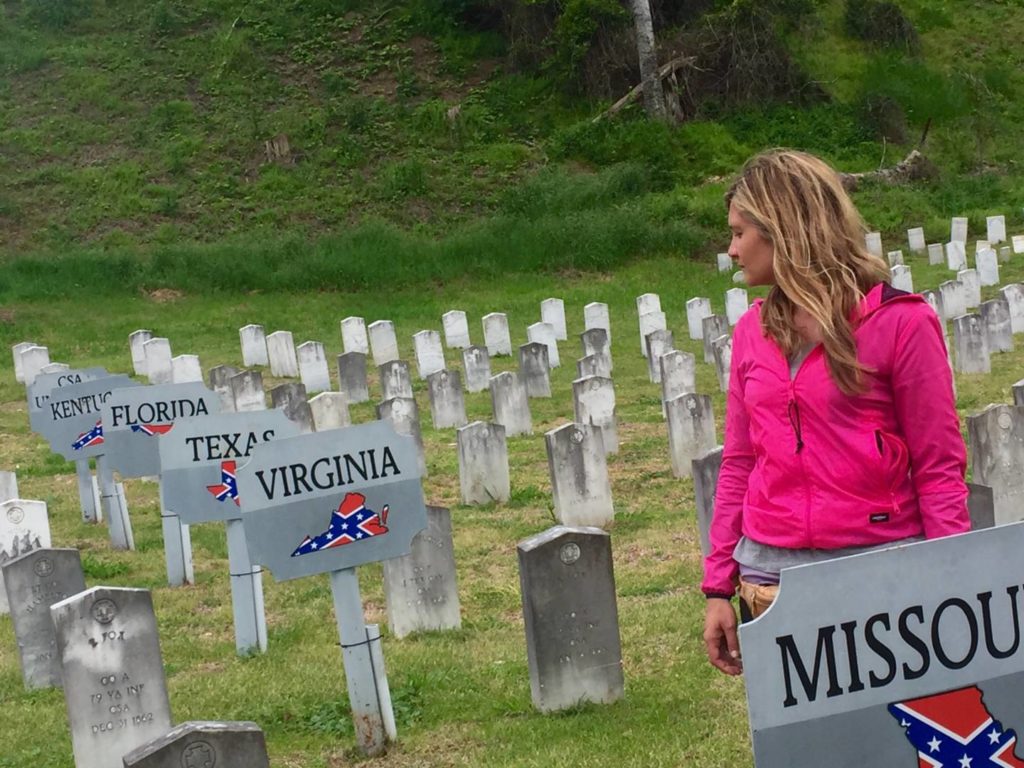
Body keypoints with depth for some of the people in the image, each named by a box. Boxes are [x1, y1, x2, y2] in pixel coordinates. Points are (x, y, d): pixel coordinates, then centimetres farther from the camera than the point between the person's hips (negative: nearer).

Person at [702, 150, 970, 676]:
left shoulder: (900, 322, -6)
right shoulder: (753, 331, 8)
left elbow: (939, 468, -5)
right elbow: (738, 464, 12)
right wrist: (718, 587, 8)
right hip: (770, 579, 4)